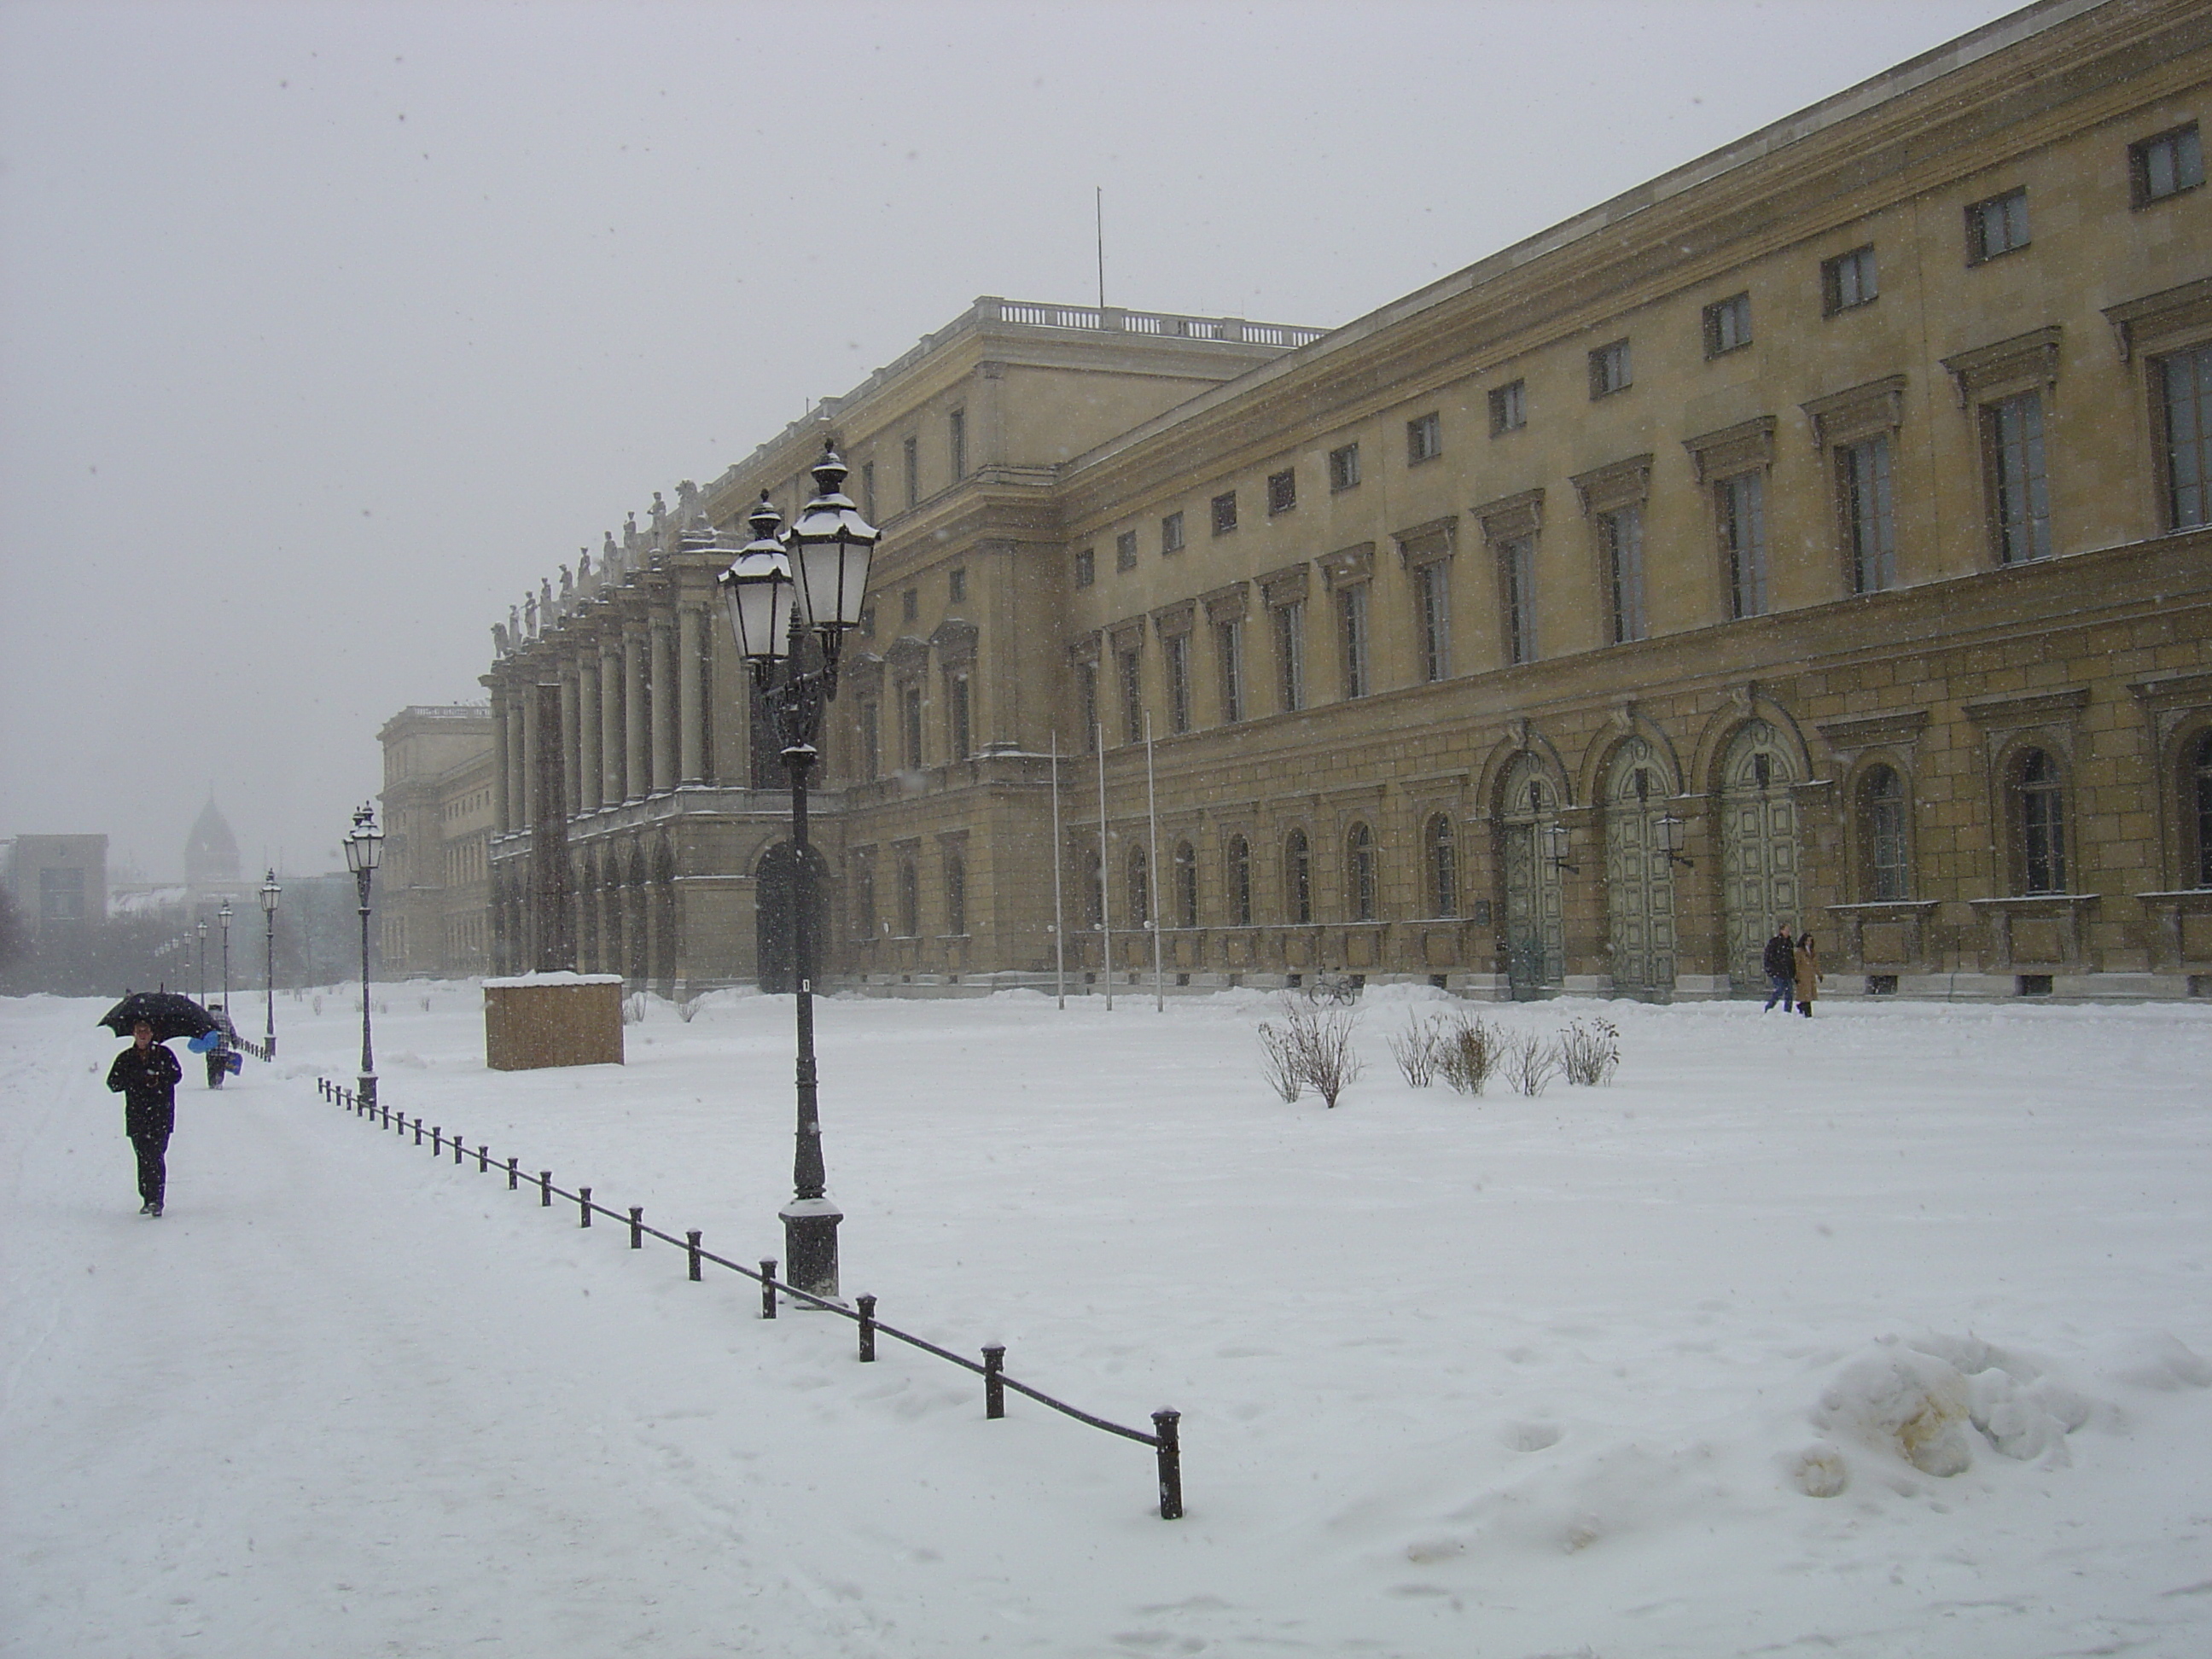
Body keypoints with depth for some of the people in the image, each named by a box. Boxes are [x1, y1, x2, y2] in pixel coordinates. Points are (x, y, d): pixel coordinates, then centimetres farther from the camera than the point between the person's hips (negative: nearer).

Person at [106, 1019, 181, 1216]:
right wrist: (134, 1078, -10)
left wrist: (158, 1078, -15)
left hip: (161, 1113, -3)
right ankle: (148, 1199, 13)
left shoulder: (163, 1054, 6)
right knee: (143, 1158, 4)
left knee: (156, 1157, -12)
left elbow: (177, 1074, 3)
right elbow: (113, 1083, 6)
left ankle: (156, 1200, -16)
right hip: (136, 1116, 3)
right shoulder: (125, 1058, 11)